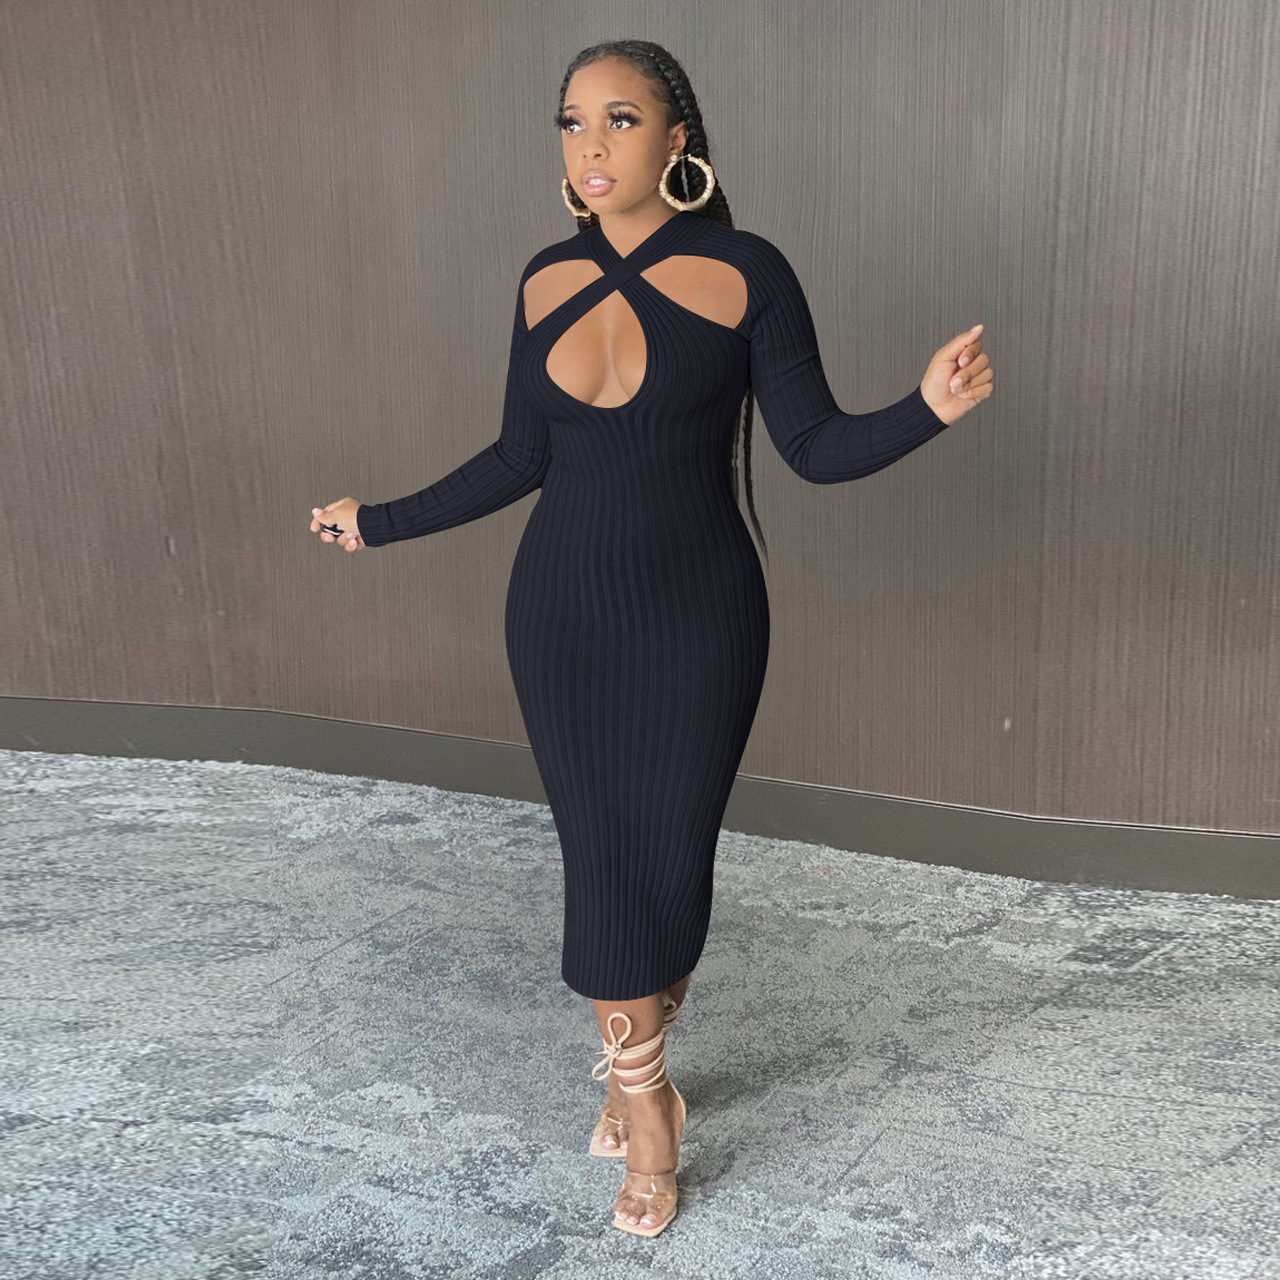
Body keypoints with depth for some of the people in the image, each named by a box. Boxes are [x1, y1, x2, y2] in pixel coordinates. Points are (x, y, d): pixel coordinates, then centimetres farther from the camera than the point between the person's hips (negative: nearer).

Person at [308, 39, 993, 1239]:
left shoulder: (746, 273, -8)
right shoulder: (547, 281, 3)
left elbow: (818, 446, -9)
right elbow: (521, 460, 9)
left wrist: (929, 405, -28)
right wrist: (383, 522, 14)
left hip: (697, 616, -2)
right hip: (563, 613, 3)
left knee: (671, 862, 6)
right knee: (602, 861, 5)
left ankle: (633, 1069, 34)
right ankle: (647, 1104, 26)